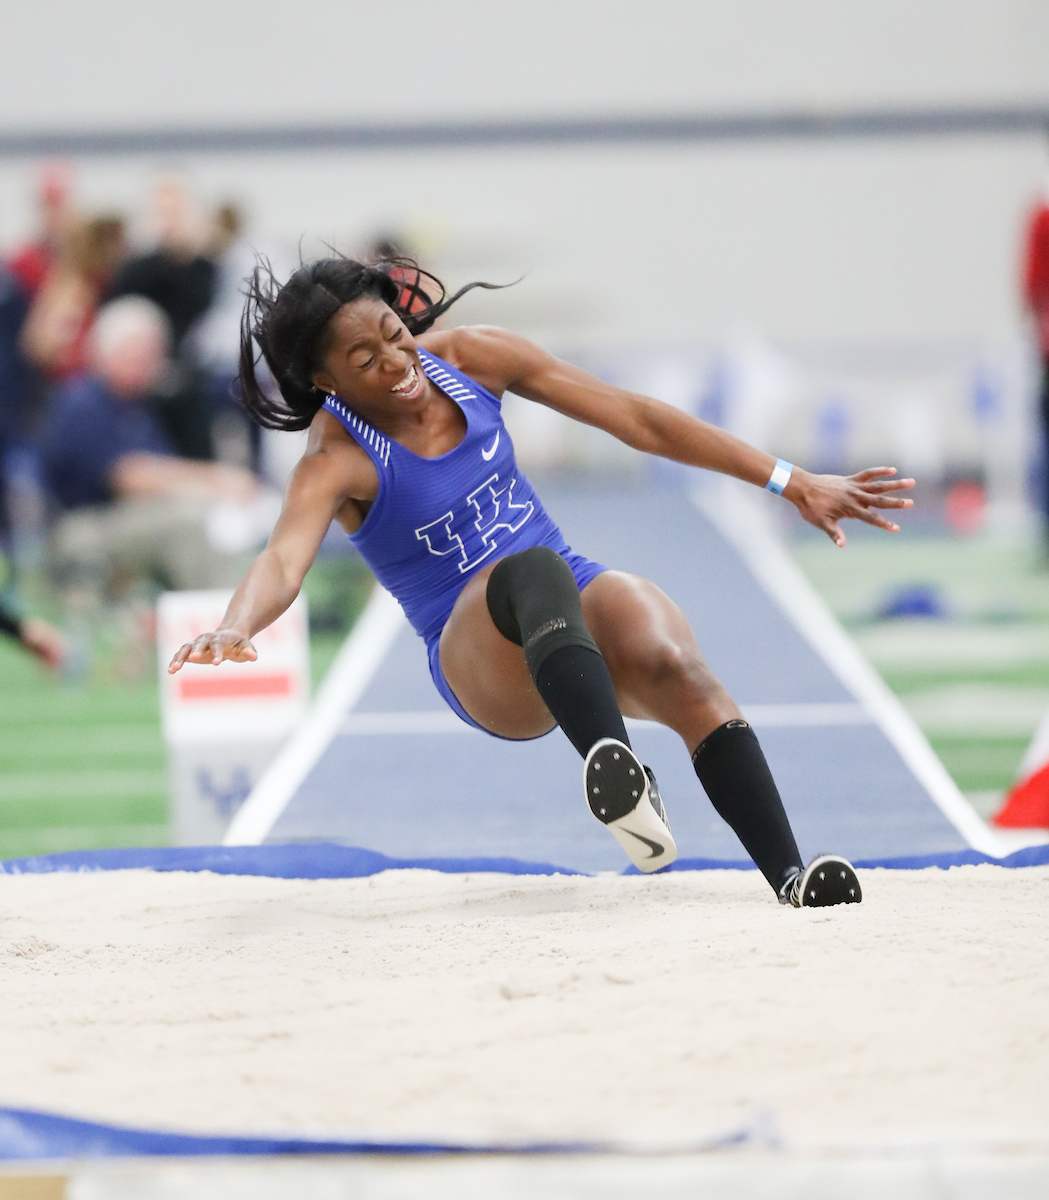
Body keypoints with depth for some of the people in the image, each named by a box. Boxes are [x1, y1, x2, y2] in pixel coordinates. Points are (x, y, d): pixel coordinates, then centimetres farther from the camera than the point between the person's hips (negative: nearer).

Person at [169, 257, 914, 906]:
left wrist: (792, 483, 4)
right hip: (487, 666, -4)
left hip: (578, 597, 4)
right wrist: (235, 629, -55)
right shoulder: (339, 462, -11)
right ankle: (615, 767, -65)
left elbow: (637, 421, 5)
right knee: (531, 571, -38)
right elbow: (285, 559, -31)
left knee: (675, 668, -31)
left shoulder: (469, 360, 2)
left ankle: (791, 879, -45)